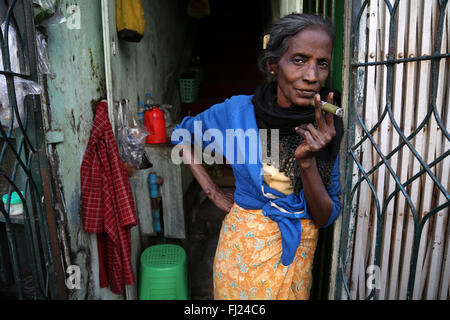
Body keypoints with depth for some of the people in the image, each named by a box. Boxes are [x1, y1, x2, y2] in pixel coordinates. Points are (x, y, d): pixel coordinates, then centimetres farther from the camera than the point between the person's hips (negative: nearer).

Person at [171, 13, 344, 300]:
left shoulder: (326, 128, -12)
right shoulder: (238, 111, -17)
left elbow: (326, 217, -13)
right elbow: (181, 134, 1)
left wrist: (307, 161, -30)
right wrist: (212, 191, -7)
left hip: (298, 253, 2)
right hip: (244, 248, -1)